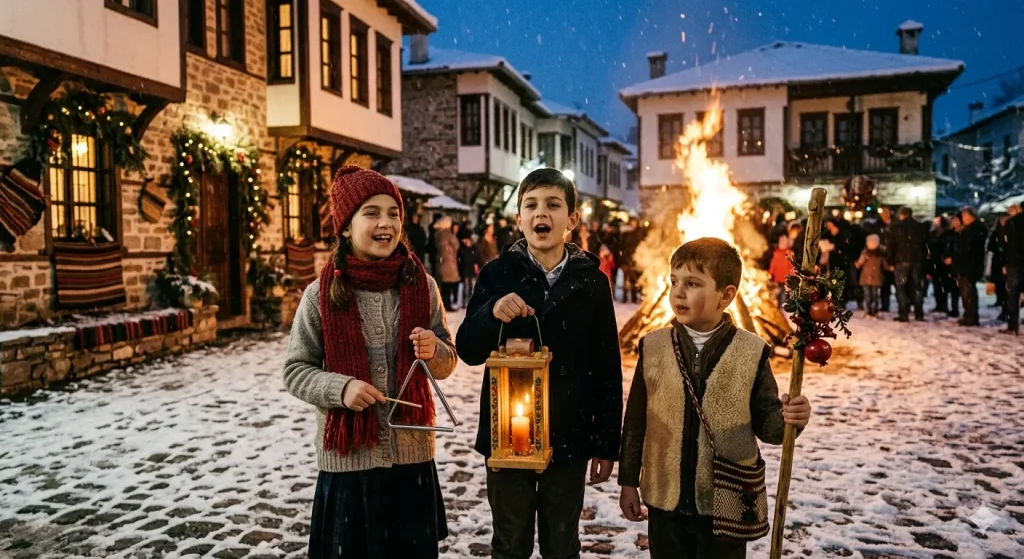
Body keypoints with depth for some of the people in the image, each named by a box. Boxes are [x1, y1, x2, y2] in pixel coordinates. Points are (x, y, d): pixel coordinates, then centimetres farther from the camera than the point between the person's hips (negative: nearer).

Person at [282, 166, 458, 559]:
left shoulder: (422, 285, -1)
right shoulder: (321, 294, -8)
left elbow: (447, 364, 7)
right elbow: (295, 371, -1)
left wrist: (434, 351, -16)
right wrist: (340, 387, -19)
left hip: (412, 453, 2)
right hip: (348, 456, -2)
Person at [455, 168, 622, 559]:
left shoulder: (591, 280, -3)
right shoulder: (498, 274, -4)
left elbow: (607, 368, 0)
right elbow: (469, 351, -4)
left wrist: (606, 443, 1)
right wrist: (492, 313, -25)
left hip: (569, 437, 0)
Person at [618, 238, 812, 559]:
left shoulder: (751, 352, -9)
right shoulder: (653, 347, -4)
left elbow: (763, 420, -3)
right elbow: (636, 419, 1)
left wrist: (787, 418, -26)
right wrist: (628, 482, 4)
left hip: (727, 502, -2)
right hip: (665, 499, 2)